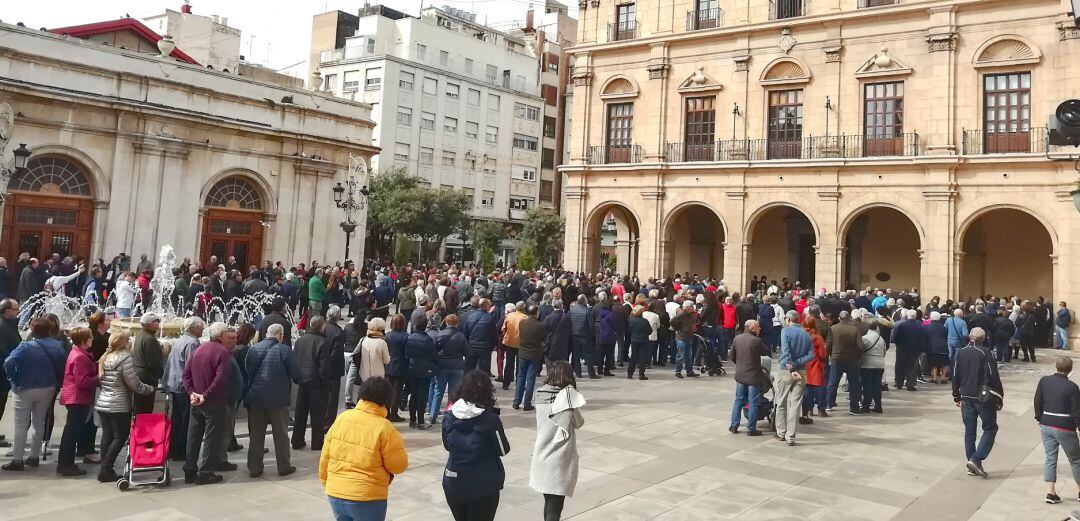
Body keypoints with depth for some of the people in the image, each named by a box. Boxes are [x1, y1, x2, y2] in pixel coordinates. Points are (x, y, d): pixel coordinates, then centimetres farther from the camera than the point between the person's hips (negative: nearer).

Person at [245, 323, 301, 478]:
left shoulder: (253, 349, 1)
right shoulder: (284, 350, -11)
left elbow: (246, 372, 7)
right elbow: (296, 374, -10)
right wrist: (297, 380, 12)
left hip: (255, 398, 3)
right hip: (278, 399, -3)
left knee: (256, 434, 13)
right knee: (281, 434, 9)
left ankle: (254, 468, 18)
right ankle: (284, 467, 15)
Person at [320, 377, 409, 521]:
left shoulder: (342, 418, -1)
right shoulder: (383, 428, -15)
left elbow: (325, 457, 6)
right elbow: (399, 466, -8)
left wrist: (327, 484, 20)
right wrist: (397, 442, 8)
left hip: (335, 494, 5)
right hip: (367, 499, -4)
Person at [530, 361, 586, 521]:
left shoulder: (540, 393, -2)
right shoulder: (568, 394, -14)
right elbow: (579, 422, -3)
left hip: (542, 454, 5)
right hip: (560, 457, -5)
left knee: (548, 500, 21)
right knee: (555, 504, 0)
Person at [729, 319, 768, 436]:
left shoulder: (736, 339, 0)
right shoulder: (757, 341, -18)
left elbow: (732, 356, 8)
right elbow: (766, 352, -3)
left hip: (740, 375, 5)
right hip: (753, 376, -5)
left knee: (738, 401, 15)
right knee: (753, 403, 4)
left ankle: (734, 426, 19)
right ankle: (751, 429, 9)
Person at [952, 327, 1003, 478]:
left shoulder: (960, 353, 4)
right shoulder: (985, 353, -12)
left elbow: (955, 376, 8)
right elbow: (994, 377, -12)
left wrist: (957, 396, 17)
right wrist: (999, 398, -3)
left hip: (966, 398, 5)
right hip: (983, 398, -5)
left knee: (969, 431, 10)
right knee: (990, 428, 7)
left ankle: (973, 465, 14)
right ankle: (976, 459, -6)